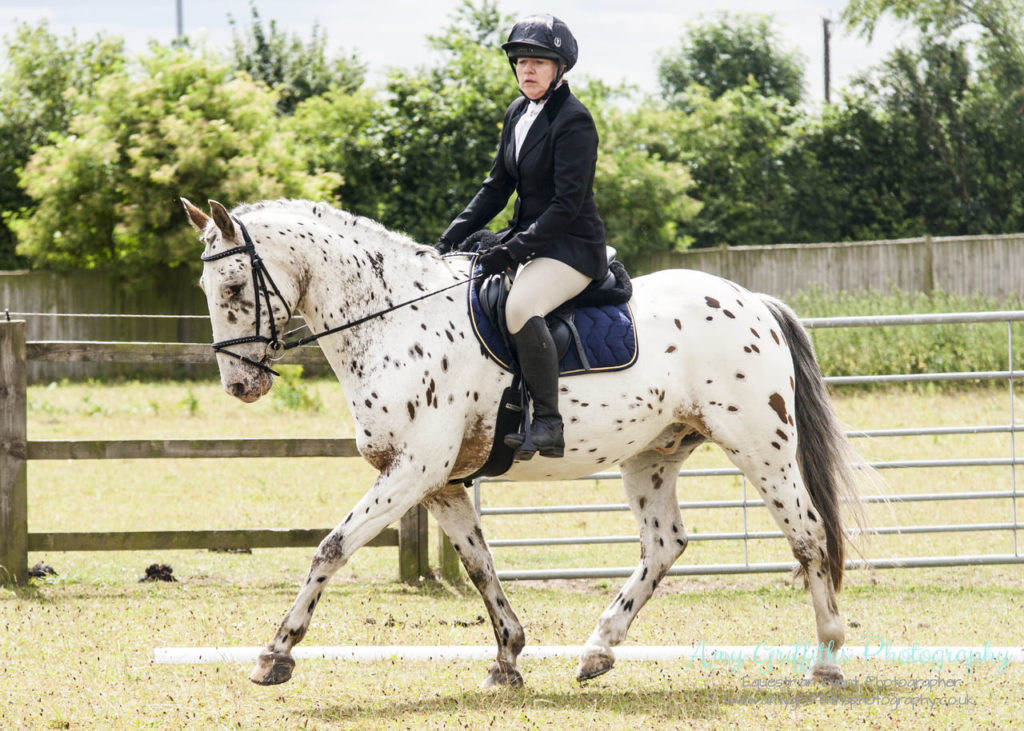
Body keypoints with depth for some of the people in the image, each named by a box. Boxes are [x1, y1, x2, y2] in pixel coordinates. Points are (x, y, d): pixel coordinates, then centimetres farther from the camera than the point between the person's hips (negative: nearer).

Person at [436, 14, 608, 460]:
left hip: (573, 246, -10)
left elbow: (567, 203, -21)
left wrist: (513, 251, -25)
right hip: (528, 237, 10)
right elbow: (497, 187, 17)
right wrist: (451, 238, 5)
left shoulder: (574, 122, -15)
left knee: (520, 306, -35)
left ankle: (548, 424, -33)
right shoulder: (518, 114, 12)